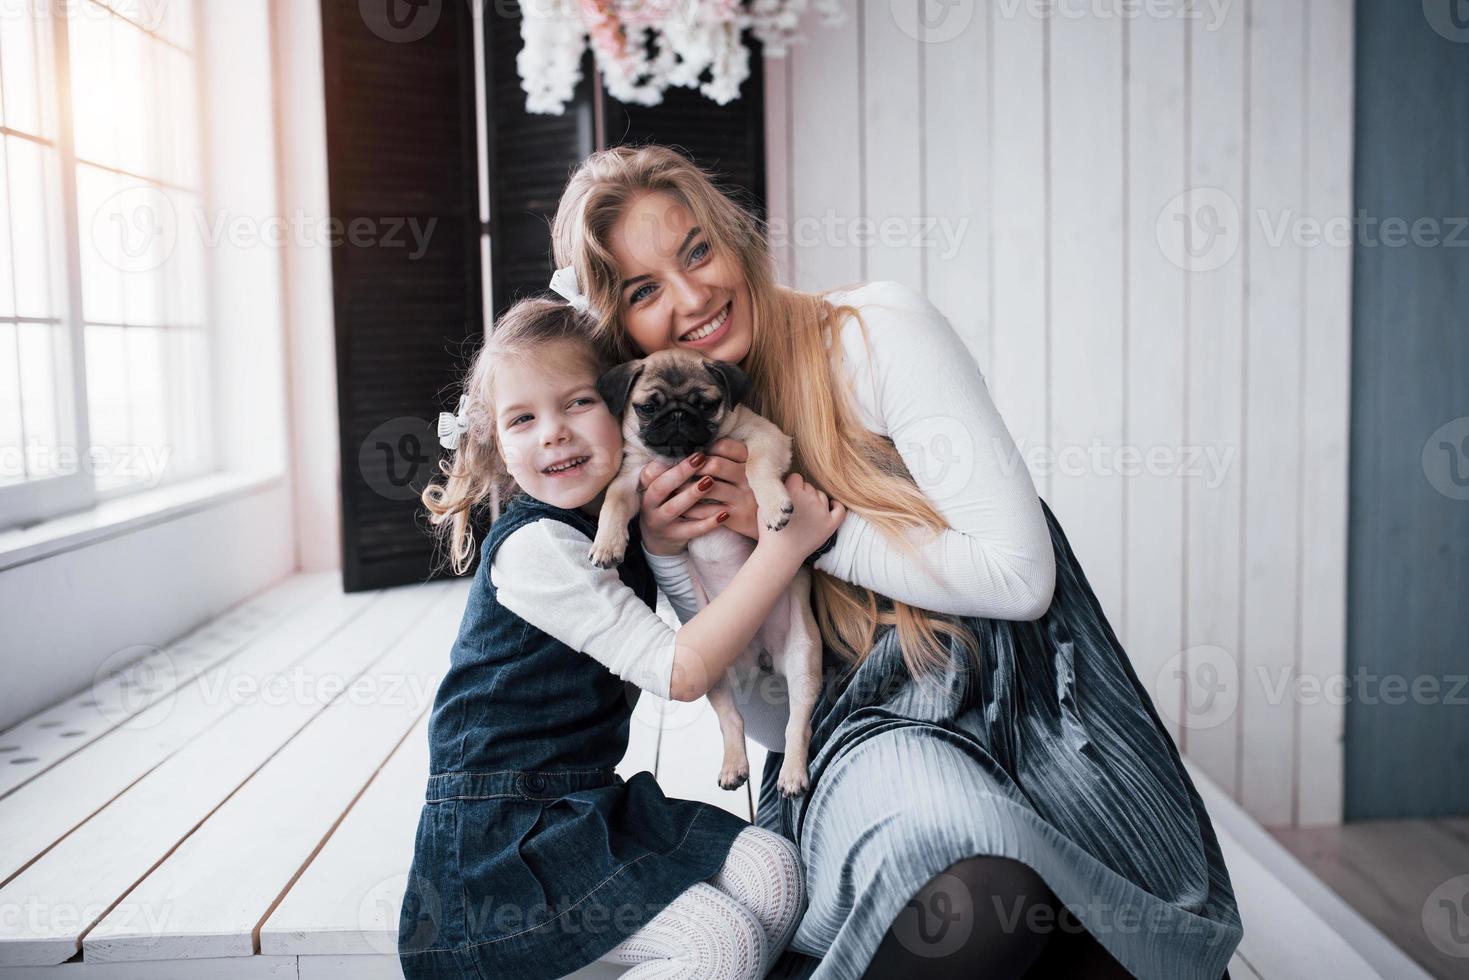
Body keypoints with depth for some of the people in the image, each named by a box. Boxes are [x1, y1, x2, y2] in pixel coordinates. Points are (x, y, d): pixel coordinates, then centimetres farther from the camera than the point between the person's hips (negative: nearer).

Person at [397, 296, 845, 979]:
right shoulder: (533, 545, -18)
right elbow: (681, 671, -20)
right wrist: (788, 541, -20)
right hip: (501, 831, -8)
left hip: (587, 805, 8)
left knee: (772, 868, -10)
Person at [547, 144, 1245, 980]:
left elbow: (1019, 573, -14)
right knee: (978, 878, -32)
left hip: (1025, 700, 0)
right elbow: (773, 715, 4)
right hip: (870, 741, 1)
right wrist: (667, 556, -8)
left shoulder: (880, 331, -8)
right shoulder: (675, 455, 5)